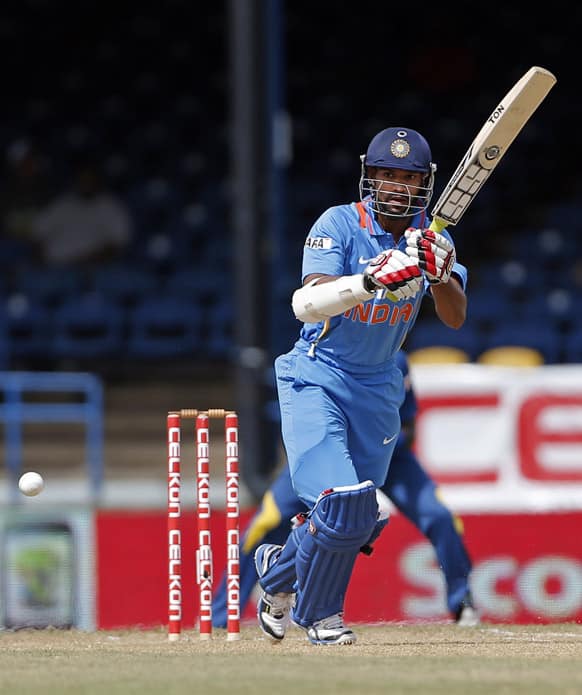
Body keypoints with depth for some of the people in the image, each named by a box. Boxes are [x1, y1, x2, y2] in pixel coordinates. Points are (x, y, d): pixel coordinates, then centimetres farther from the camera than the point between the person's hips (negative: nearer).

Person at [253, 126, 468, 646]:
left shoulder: (432, 241, -3)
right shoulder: (339, 225, -17)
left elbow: (456, 318, -14)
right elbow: (306, 304, -31)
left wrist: (440, 275, -34)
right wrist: (372, 280, -45)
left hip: (378, 389, 5)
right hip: (317, 382, -5)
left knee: (360, 522, 7)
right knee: (341, 505, -19)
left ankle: (280, 569, 37)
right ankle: (319, 613, 6)